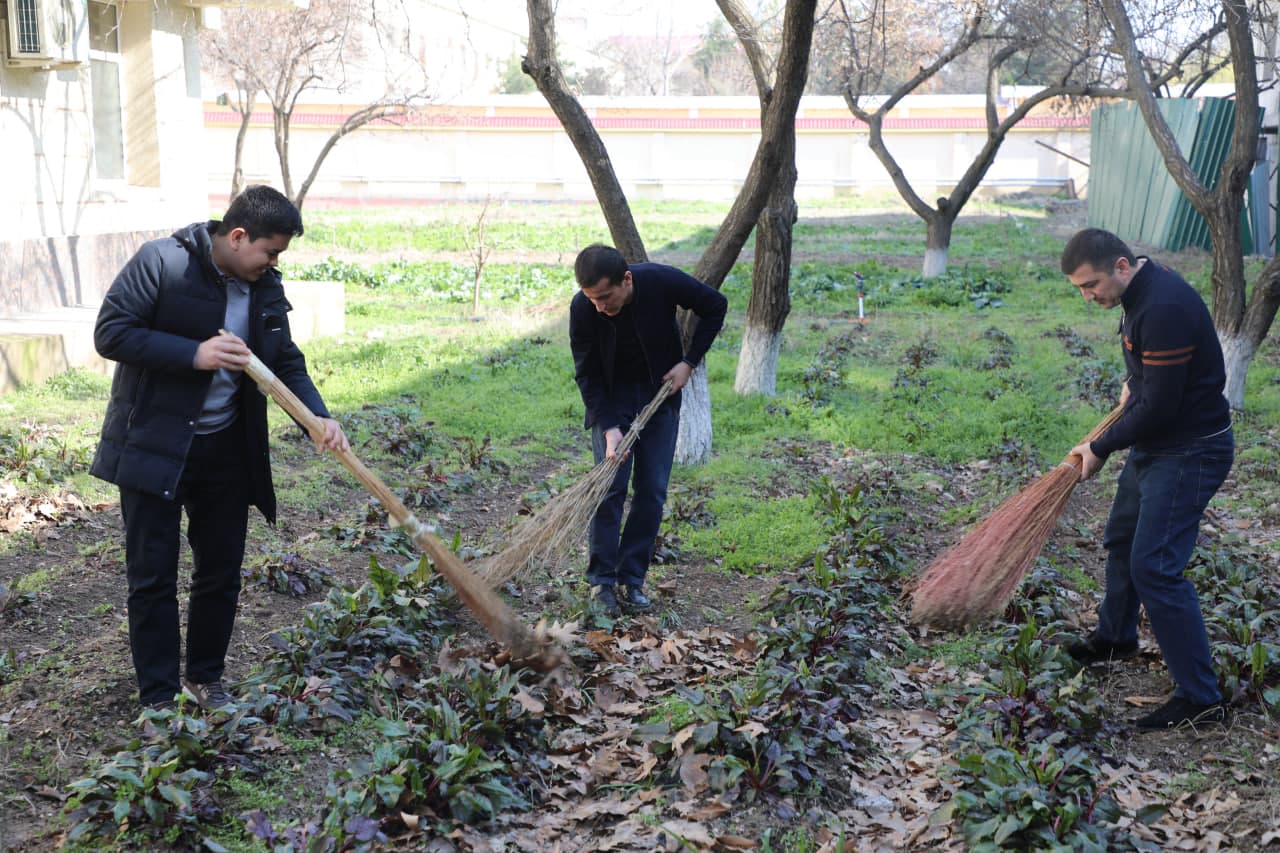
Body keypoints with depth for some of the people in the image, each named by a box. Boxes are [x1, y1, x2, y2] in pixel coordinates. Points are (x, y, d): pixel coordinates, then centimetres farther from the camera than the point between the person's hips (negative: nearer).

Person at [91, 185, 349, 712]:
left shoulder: (266, 287, 4)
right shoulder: (160, 262, -13)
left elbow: (287, 364, 7)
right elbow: (110, 333, -16)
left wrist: (319, 418, -11)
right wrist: (195, 353, -25)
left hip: (227, 450, 5)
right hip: (154, 446, -5)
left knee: (221, 573, 12)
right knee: (153, 576, 1)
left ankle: (205, 678, 31)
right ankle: (158, 699, 11)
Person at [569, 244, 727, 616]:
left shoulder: (663, 281, -26)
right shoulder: (582, 308, -24)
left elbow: (715, 306, -7)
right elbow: (588, 375, -15)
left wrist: (689, 362, -12)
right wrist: (609, 427, -27)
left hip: (660, 392, 1)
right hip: (610, 397, -1)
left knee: (652, 490, -1)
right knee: (611, 485, -10)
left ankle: (632, 579, 7)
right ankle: (602, 580, 0)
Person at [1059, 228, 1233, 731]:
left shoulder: (1164, 308, -29)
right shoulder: (1140, 293, 3)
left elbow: (1159, 407, -27)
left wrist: (1101, 448, -17)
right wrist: (1135, 382, 16)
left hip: (1189, 452, -10)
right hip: (1155, 443, 10)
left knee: (1154, 567, -13)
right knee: (1122, 539, 23)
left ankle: (1201, 698, -5)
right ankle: (1115, 638, 46)